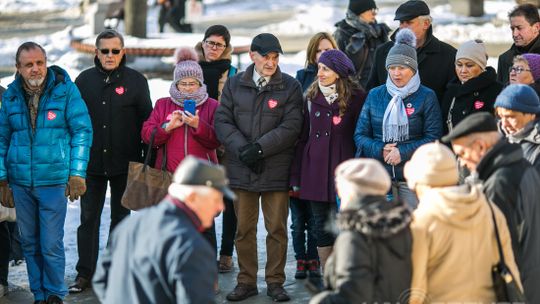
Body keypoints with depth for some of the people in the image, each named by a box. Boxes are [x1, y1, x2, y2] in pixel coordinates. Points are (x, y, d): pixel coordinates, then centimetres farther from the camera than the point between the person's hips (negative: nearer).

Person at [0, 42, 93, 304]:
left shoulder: (65, 89, -4)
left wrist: (77, 174, -9)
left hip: (53, 181, -4)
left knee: (51, 244, -5)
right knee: (29, 243, 11)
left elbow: (82, 131, -4)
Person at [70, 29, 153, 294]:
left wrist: (145, 158, -3)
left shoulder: (135, 81, 0)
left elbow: (146, 120, 1)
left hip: (125, 163, -1)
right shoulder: (84, 80, 5)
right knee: (88, 218, 4)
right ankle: (85, 272, 10)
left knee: (121, 217, 9)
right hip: (91, 162, 1)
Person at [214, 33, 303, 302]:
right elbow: (222, 121, 4)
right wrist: (241, 148, -11)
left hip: (276, 169, -2)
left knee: (277, 228, 2)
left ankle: (275, 282, 13)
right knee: (244, 228, 8)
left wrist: (259, 147, -16)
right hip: (241, 168, 2)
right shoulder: (235, 84, 8)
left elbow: (291, 126, -8)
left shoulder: (290, 87, 0)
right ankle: (246, 281, 17)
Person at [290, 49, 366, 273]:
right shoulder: (311, 97, 9)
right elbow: (302, 138, 11)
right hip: (315, 171, 4)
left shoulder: (356, 98, -3)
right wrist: (296, 177, 7)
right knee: (321, 228, 8)